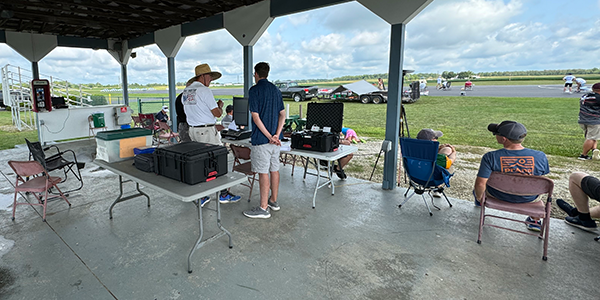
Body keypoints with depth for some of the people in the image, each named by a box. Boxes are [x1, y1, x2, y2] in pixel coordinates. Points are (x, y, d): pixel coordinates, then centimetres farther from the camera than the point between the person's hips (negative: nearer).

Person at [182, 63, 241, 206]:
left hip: (192, 130, 8)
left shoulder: (185, 91, 12)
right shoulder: (204, 90, -14)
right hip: (207, 131, -8)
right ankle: (224, 194, 12)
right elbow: (217, 113, -15)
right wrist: (220, 105, 7)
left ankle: (201, 197, 17)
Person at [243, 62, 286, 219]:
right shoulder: (276, 89, 12)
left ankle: (263, 208, 4)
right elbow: (282, 114, 7)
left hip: (261, 138, -7)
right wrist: (277, 135, -3)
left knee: (263, 172, -3)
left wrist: (269, 137, -15)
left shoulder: (254, 90, -9)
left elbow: (256, 117, -17)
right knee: (274, 169, 14)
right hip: (275, 138, 8)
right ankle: (274, 201, 27)